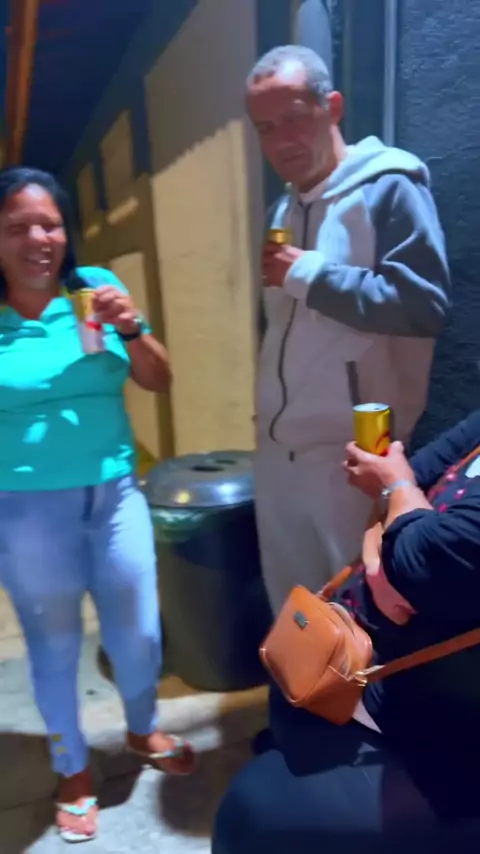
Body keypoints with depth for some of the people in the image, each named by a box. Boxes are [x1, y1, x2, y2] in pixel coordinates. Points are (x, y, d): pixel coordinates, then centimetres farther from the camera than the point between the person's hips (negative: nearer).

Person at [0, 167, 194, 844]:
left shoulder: (97, 286, -2)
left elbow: (159, 383, 0)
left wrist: (131, 331, -15)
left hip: (114, 493, 2)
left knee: (138, 632, 15)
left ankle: (144, 731, 47)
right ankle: (72, 770, 42)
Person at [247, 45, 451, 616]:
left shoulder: (389, 186, -9)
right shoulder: (281, 211, 14)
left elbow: (424, 305, -21)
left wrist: (308, 274, -18)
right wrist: (270, 419, 14)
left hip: (354, 449, -7)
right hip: (278, 445, 8)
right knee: (292, 612, 20)